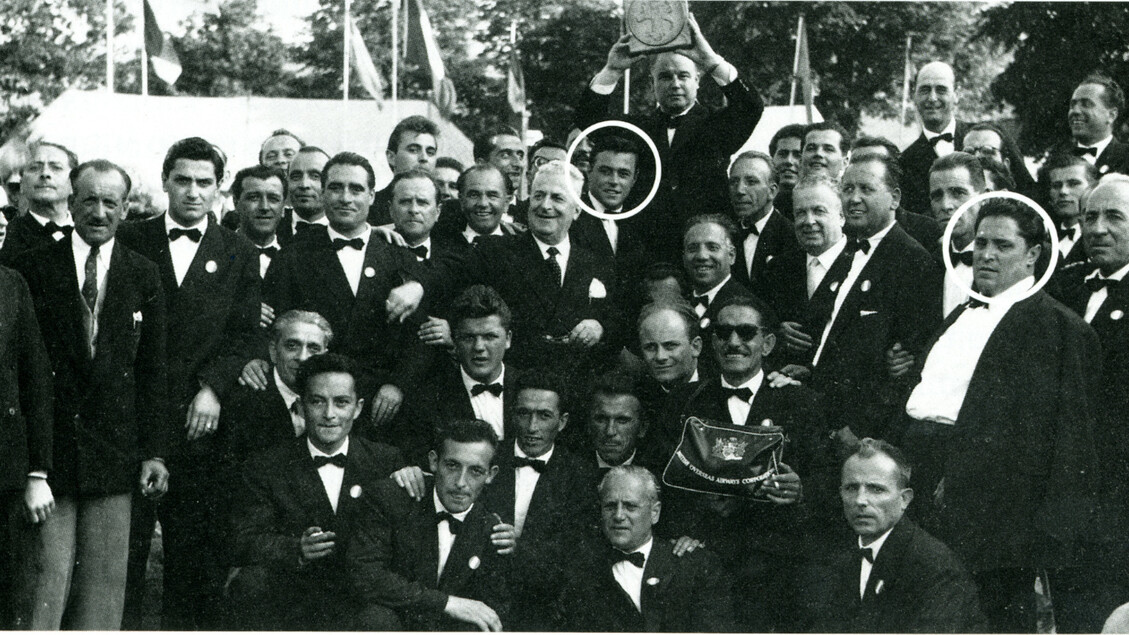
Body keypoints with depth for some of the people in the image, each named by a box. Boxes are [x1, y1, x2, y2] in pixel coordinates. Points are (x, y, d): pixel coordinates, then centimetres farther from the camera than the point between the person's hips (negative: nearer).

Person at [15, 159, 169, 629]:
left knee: (104, 577, 6)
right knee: (45, 571, -1)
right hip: (47, 445, -1)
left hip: (113, 450, 2)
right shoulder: (34, 269, 2)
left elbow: (153, 373, 6)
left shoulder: (144, 277, 7)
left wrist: (154, 453, 1)